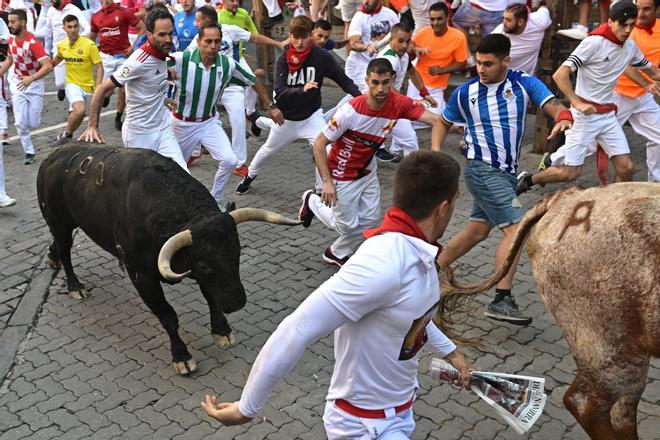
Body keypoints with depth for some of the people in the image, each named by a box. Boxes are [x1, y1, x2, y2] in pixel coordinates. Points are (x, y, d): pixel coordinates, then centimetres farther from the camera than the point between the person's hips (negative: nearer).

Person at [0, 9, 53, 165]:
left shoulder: (33, 43, -23)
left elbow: (48, 66, -33)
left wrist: (31, 78, -43)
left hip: (34, 84, -4)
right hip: (18, 83, 5)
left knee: (33, 123, 2)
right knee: (20, 123, -4)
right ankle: (29, 153, 10)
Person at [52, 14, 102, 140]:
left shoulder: (89, 44, -14)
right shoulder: (61, 45, -3)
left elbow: (99, 67, -12)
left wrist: (97, 88, -21)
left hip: (88, 86, 0)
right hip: (72, 83, 0)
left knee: (78, 115, 12)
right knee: (80, 110, -26)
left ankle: (67, 135, 40)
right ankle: (67, 134, -2)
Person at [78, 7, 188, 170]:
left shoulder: (163, 52, 0)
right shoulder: (139, 61, -23)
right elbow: (102, 89, -20)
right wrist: (92, 126, -22)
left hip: (163, 129, 7)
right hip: (139, 134, -7)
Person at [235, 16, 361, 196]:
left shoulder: (322, 57, -17)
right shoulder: (283, 60, -16)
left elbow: (344, 80, -14)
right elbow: (279, 92, -26)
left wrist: (360, 96, -33)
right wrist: (302, 89, -43)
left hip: (311, 116, -1)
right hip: (286, 118, 2)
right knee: (268, 149, 23)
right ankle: (250, 176, 51)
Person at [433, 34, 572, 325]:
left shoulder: (524, 83, -1)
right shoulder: (465, 92, -4)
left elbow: (552, 106, -14)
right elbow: (444, 123, 11)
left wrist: (563, 118, -37)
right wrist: (435, 152, -6)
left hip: (506, 172, 5)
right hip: (483, 170, -5)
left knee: (478, 231, 14)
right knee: (517, 229, -15)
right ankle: (501, 301, -10)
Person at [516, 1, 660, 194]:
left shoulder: (631, 46, 5)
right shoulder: (594, 42, -15)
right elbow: (560, 75, -20)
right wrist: (577, 103, -26)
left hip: (608, 115, 6)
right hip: (585, 115, -6)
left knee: (627, 168, -1)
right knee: (571, 173, -6)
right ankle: (528, 180, 17)